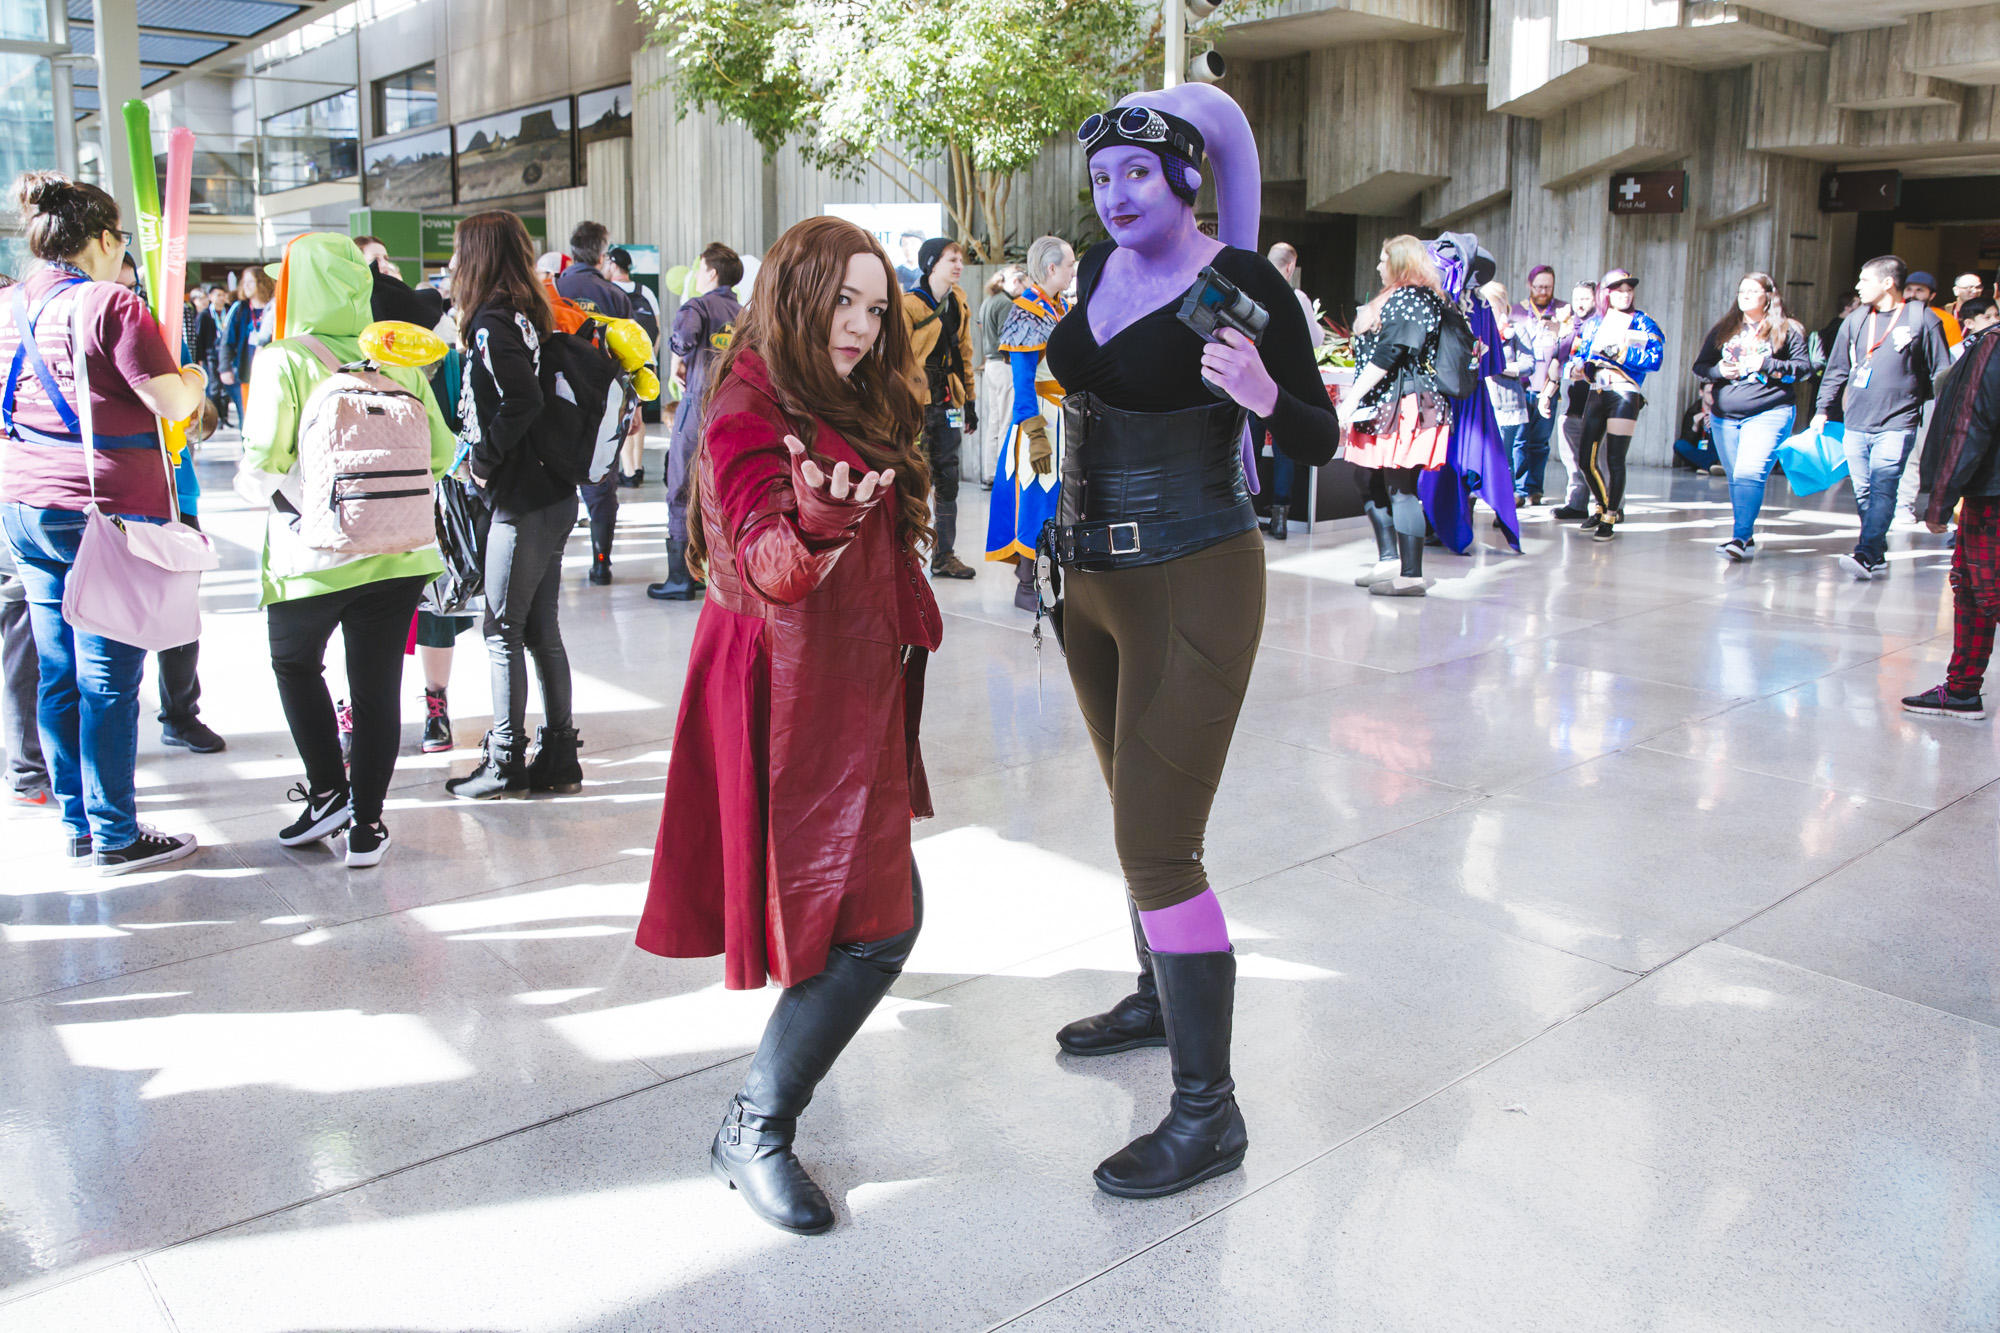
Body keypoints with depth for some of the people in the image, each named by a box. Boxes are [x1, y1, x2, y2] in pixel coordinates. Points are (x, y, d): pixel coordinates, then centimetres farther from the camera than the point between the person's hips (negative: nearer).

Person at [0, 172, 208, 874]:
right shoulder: (111, 304, -11)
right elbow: (171, 403, -15)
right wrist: (195, 378, 6)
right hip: (108, 511, -7)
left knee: (59, 673, 12)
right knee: (109, 676, -2)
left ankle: (77, 825, 22)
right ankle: (114, 836, 5)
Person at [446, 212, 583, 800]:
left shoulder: (492, 322, -12)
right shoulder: (528, 314, 13)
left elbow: (522, 400, -25)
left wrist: (484, 459, -13)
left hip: (522, 502, -9)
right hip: (555, 494, 9)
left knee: (504, 631, 1)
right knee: (541, 629, 13)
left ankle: (505, 762, 9)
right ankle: (558, 757, 19)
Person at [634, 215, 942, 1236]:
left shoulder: (852, 406, 15)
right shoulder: (751, 413, -15)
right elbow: (768, 565, -29)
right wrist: (818, 527, -47)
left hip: (851, 683, 9)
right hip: (793, 690, -9)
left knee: (877, 909, 20)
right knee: (877, 923, -13)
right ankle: (754, 1128, -1)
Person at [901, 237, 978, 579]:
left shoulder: (959, 303, 12)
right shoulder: (908, 305, -11)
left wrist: (968, 401, 19)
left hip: (947, 402, 7)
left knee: (947, 480, 11)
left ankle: (944, 555, 20)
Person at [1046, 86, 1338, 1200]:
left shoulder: (1243, 284, -13)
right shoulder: (1101, 268, 8)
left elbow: (1320, 444, -11)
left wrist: (1262, 397, -30)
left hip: (1192, 587, -8)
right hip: (1093, 579, 8)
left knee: (1158, 849, -10)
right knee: (1141, 819, 21)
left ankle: (1208, 1114, 2)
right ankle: (1161, 998, 42)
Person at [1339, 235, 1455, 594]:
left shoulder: (1412, 298, -10)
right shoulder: (1396, 298, 22)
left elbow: (1389, 353, -19)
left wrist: (1352, 398, -19)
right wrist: (1352, 403, 20)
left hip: (1405, 404, -11)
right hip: (1384, 406, 11)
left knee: (1401, 490, -10)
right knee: (1377, 487, 13)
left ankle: (1411, 575, -8)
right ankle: (1388, 560, 22)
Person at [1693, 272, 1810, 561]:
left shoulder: (1787, 330, 4)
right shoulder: (1723, 329, 15)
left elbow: (1805, 367, -1)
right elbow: (1699, 367, 15)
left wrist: (1767, 364, -15)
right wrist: (1717, 371, -7)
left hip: (1769, 413, -5)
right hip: (1724, 416, 5)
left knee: (1749, 474, -19)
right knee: (1737, 479, 9)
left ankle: (1741, 538, -23)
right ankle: (1747, 537, 19)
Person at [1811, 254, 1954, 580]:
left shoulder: (1923, 319, -1)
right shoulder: (1855, 320, 12)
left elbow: (1942, 374, 1)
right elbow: (1837, 369, 18)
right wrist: (1822, 410, 12)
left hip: (1896, 424, -5)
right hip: (1855, 423, 5)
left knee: (1882, 490, -16)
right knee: (1863, 493, 7)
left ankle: (1865, 555, -24)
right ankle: (1878, 557, 16)